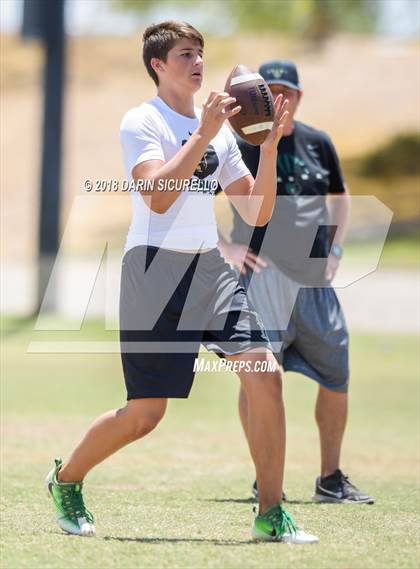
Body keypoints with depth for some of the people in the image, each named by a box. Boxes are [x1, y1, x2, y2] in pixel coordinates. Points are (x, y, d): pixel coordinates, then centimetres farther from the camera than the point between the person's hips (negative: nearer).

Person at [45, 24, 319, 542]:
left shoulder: (219, 130, 14)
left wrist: (270, 146, 1)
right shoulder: (141, 122, -5)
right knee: (144, 414, -4)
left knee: (264, 374, -13)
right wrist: (203, 134, -21)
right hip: (156, 269, -6)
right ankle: (66, 480, 24)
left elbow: (257, 213, 12)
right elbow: (157, 196, -21)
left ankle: (271, 515, -7)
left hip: (210, 268, 6)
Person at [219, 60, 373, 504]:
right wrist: (222, 247, -8)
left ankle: (330, 479, 17)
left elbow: (338, 197, 26)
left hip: (314, 277, 5)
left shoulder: (318, 144, 10)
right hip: (260, 270, -5)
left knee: (336, 376, 5)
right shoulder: (237, 145, -4)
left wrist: (334, 250, 13)